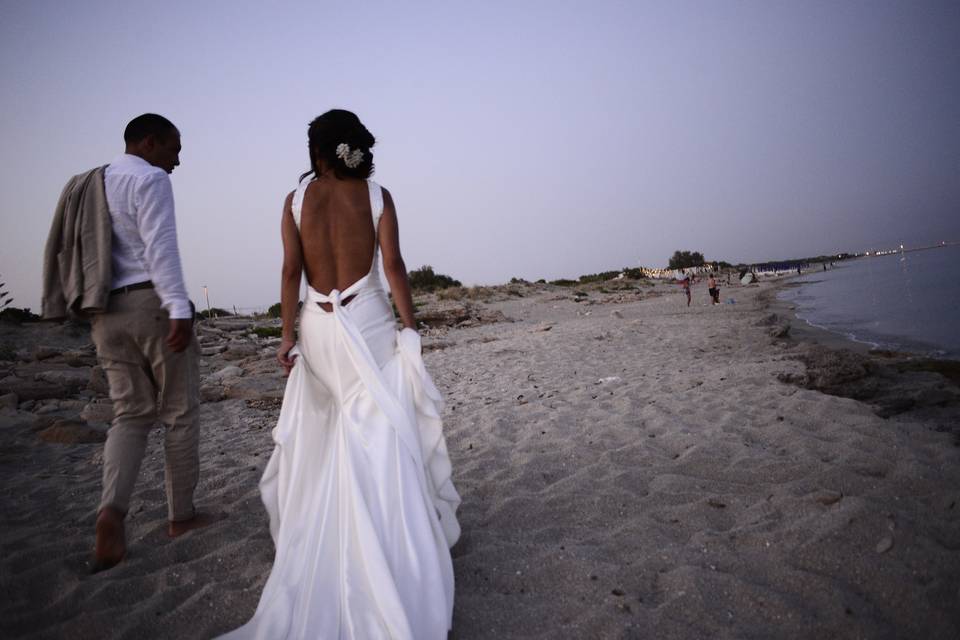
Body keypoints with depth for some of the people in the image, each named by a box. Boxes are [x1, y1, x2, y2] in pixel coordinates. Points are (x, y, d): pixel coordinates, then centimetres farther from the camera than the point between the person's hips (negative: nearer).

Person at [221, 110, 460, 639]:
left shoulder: (296, 199, 3)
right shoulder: (376, 195, -1)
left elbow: (291, 271, -1)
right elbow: (393, 266, -8)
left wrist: (287, 334, 3)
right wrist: (410, 326, -4)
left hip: (319, 324, 3)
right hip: (369, 320, -2)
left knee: (323, 433, 18)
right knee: (379, 434, 1)